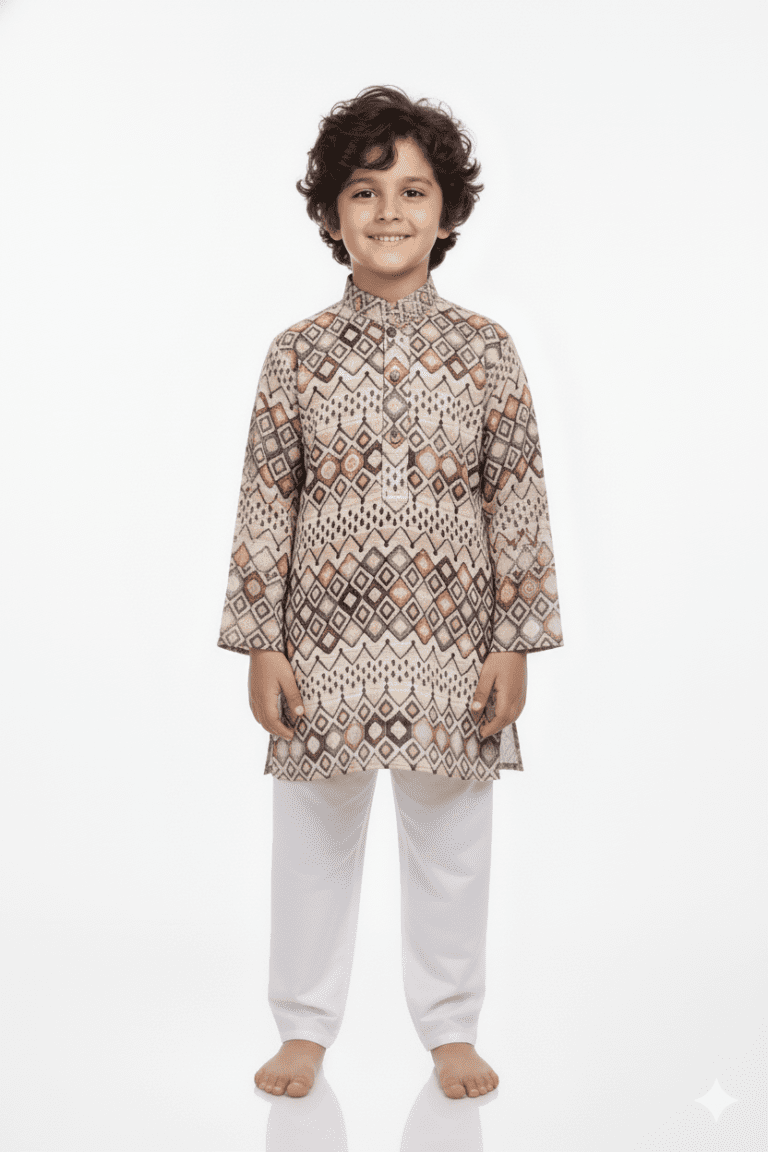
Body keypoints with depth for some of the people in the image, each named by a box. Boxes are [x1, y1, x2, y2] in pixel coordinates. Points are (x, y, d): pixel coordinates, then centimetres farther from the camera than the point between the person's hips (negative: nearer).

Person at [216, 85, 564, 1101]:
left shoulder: (485, 351, -1)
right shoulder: (299, 354, -1)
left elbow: (519, 503, 0)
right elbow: (266, 503, 0)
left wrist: (517, 642, -3)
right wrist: (259, 645, -3)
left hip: (451, 641, 0)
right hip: (326, 637, 0)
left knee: (451, 839, 11)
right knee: (313, 836, 11)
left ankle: (451, 1028, 30)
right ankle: (306, 1025, 30)